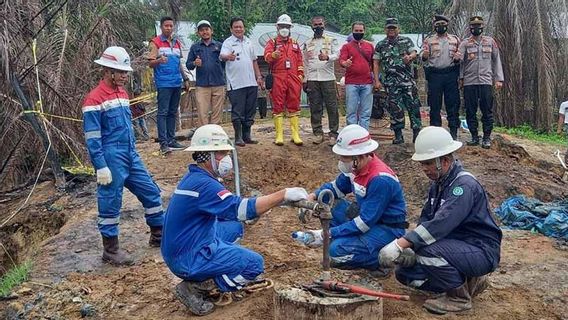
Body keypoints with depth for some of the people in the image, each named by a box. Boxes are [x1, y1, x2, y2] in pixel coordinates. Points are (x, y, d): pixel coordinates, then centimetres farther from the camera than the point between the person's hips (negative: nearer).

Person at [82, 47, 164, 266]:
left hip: (131, 156, 8)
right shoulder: (94, 99, -12)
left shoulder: (122, 92, 13)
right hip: (111, 160, -8)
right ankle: (110, 250, 13)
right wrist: (101, 167, -18)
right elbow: (92, 138, -15)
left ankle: (158, 235, 27)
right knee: (110, 204, 1)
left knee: (151, 192, 12)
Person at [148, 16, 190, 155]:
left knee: (173, 112, 10)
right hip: (163, 84, -6)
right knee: (163, 112, -7)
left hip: (177, 83, 6)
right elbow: (151, 63, -6)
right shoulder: (155, 43, -1)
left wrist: (185, 79, 20)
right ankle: (163, 143, -8)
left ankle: (171, 139, 16)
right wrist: (159, 61, -27)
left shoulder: (177, 43, 17)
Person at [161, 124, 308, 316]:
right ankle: (194, 287, -6)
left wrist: (252, 210, 2)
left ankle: (207, 277, 10)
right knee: (255, 264, -7)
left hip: (179, 248, 10)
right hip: (188, 259, -9)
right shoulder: (202, 184, -24)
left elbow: (225, 209, 17)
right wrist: (283, 195, -32)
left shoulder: (194, 177, 8)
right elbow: (239, 208, -33)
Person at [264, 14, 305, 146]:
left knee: (294, 106, 3)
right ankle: (279, 135, 3)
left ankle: (295, 134, 8)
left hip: (293, 79, 3)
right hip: (278, 79, -3)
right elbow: (267, 56, -11)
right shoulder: (272, 42, 8)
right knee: (278, 106, -1)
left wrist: (300, 75, 6)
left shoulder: (295, 44, 20)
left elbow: (300, 61, 18)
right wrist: (273, 55, -34)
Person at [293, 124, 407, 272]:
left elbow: (365, 222, -29)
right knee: (326, 203, -2)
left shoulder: (380, 180, -30)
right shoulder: (356, 166, -6)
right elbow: (337, 187, 13)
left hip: (388, 229, -9)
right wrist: (313, 196, -7)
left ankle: (380, 260, -5)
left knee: (337, 250, -25)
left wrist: (327, 234, -28)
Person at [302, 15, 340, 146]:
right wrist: (305, 79, 8)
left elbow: (337, 54, -6)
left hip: (328, 78, -3)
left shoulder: (331, 40, 9)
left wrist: (327, 57, -28)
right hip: (312, 79, 3)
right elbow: (305, 63, 16)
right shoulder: (307, 43, 17)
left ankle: (333, 134, 0)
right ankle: (318, 133, 11)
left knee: (332, 106, -4)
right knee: (315, 107, 4)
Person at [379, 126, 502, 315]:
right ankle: (469, 282, 11)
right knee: (405, 273, 1)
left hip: (481, 252, -9)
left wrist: (400, 245, -39)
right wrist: (409, 249, -11)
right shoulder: (438, 184, 6)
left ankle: (460, 297, -8)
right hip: (458, 248, 9)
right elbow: (425, 221, 6)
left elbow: (440, 224, -35)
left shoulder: (464, 185, -23)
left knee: (428, 250, -32)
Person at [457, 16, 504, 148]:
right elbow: (460, 60, -4)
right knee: (470, 111, 4)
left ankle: (487, 137, 7)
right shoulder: (464, 44, 6)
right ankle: (474, 137, 14)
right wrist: (460, 77, -17)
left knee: (487, 111, -1)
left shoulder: (490, 42, 10)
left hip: (486, 81, 0)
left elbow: (496, 60, 11)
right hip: (469, 82, 0)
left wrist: (499, 78, 4)